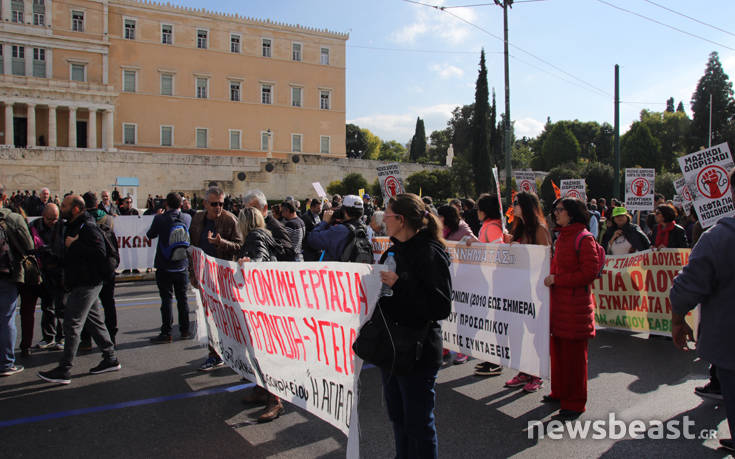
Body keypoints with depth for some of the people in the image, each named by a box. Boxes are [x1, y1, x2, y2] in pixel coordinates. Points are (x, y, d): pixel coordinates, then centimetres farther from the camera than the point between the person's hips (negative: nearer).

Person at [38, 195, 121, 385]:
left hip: (86, 285, -10)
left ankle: (64, 370, 0)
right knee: (94, 321, 14)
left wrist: (74, 245, -23)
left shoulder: (88, 227, -18)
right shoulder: (74, 226, 14)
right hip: (80, 283, 10)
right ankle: (111, 359, 23)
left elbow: (100, 253, -30)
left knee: (72, 324, -6)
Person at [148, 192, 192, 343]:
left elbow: (150, 235, 2)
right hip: (182, 266, 3)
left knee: (166, 299, 2)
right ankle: (184, 330, 18)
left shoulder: (160, 219, -14)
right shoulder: (187, 218, -5)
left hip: (164, 268, -3)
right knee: (182, 298, 12)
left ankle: (166, 332, 4)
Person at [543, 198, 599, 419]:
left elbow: (590, 272, -17)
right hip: (558, 301, 9)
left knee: (574, 354, 0)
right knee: (557, 349, 16)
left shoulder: (584, 239, -12)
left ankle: (575, 403, 12)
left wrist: (557, 279, -16)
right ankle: (559, 392, 30)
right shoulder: (561, 237, 15)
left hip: (575, 304, -8)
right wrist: (550, 278, 9)